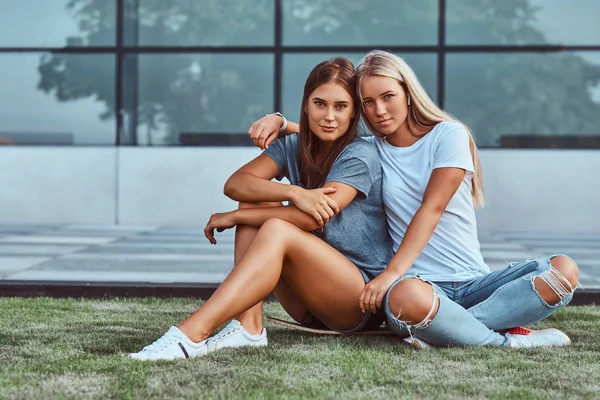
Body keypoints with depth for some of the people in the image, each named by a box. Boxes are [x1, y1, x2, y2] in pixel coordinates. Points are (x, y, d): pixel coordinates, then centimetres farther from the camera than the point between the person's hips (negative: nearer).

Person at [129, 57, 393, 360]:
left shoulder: (360, 156, -11)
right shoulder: (292, 148, 7)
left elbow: (312, 219, -22)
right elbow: (235, 184, -9)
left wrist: (234, 217, -13)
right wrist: (294, 193, -27)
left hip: (364, 299, -6)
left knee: (276, 230, -30)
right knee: (256, 199, -10)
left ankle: (192, 334, -43)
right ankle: (248, 325, -22)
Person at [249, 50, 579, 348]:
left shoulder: (449, 135, 3)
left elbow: (431, 209, -9)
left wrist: (391, 272, -20)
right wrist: (278, 120, 6)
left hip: (473, 282, 1)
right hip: (422, 282, 0)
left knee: (563, 270, -26)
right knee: (407, 296, -40)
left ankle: (445, 332, -30)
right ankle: (508, 341, -19)